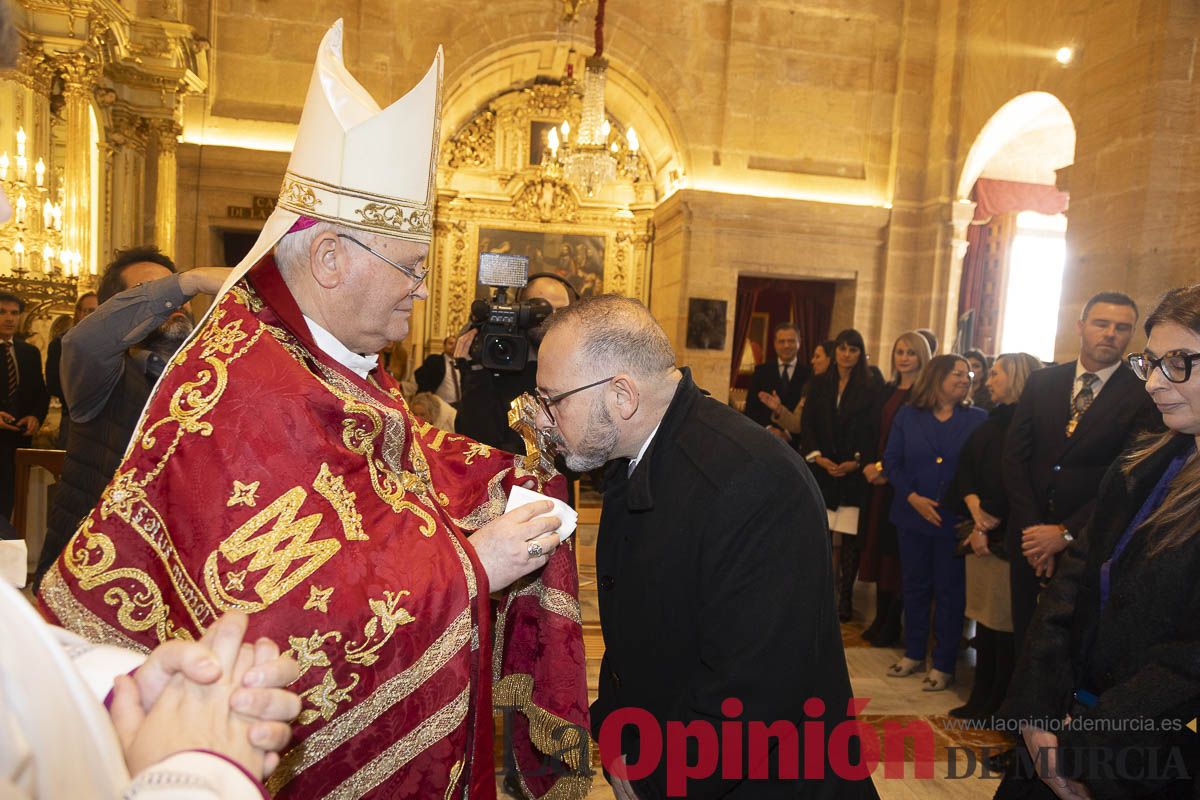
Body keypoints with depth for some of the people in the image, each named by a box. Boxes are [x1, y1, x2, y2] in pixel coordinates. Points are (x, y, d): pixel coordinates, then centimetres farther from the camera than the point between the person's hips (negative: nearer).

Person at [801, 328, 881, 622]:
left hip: (854, 473, -2)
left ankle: (845, 598, 7)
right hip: (823, 470, 2)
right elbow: (807, 424, 7)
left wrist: (856, 462, -10)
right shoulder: (821, 385, 10)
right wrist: (817, 457, -5)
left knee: (849, 538, -3)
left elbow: (875, 432, -1)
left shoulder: (870, 388, 2)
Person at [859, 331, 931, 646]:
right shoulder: (887, 391, 13)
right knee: (878, 547, 10)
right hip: (878, 479, 7)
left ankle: (891, 626, 12)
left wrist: (889, 470, -16)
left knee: (897, 551, 0)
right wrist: (869, 464, -3)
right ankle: (881, 619, 21)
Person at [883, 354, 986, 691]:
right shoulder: (907, 416, 2)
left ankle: (944, 664, 21)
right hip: (912, 516, 2)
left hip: (955, 520, -2)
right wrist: (912, 497, -12)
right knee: (915, 586, 14)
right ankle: (913, 653, 30)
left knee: (949, 591, 7)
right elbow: (892, 461, -1)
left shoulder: (978, 419, -1)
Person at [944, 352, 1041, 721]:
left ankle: (1000, 704, 15)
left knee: (1004, 622, 1)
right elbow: (965, 469, 7)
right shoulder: (991, 422, 16)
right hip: (980, 532, 7)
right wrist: (977, 516, -8)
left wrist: (989, 525, -9)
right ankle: (981, 697, 22)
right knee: (984, 615, 12)